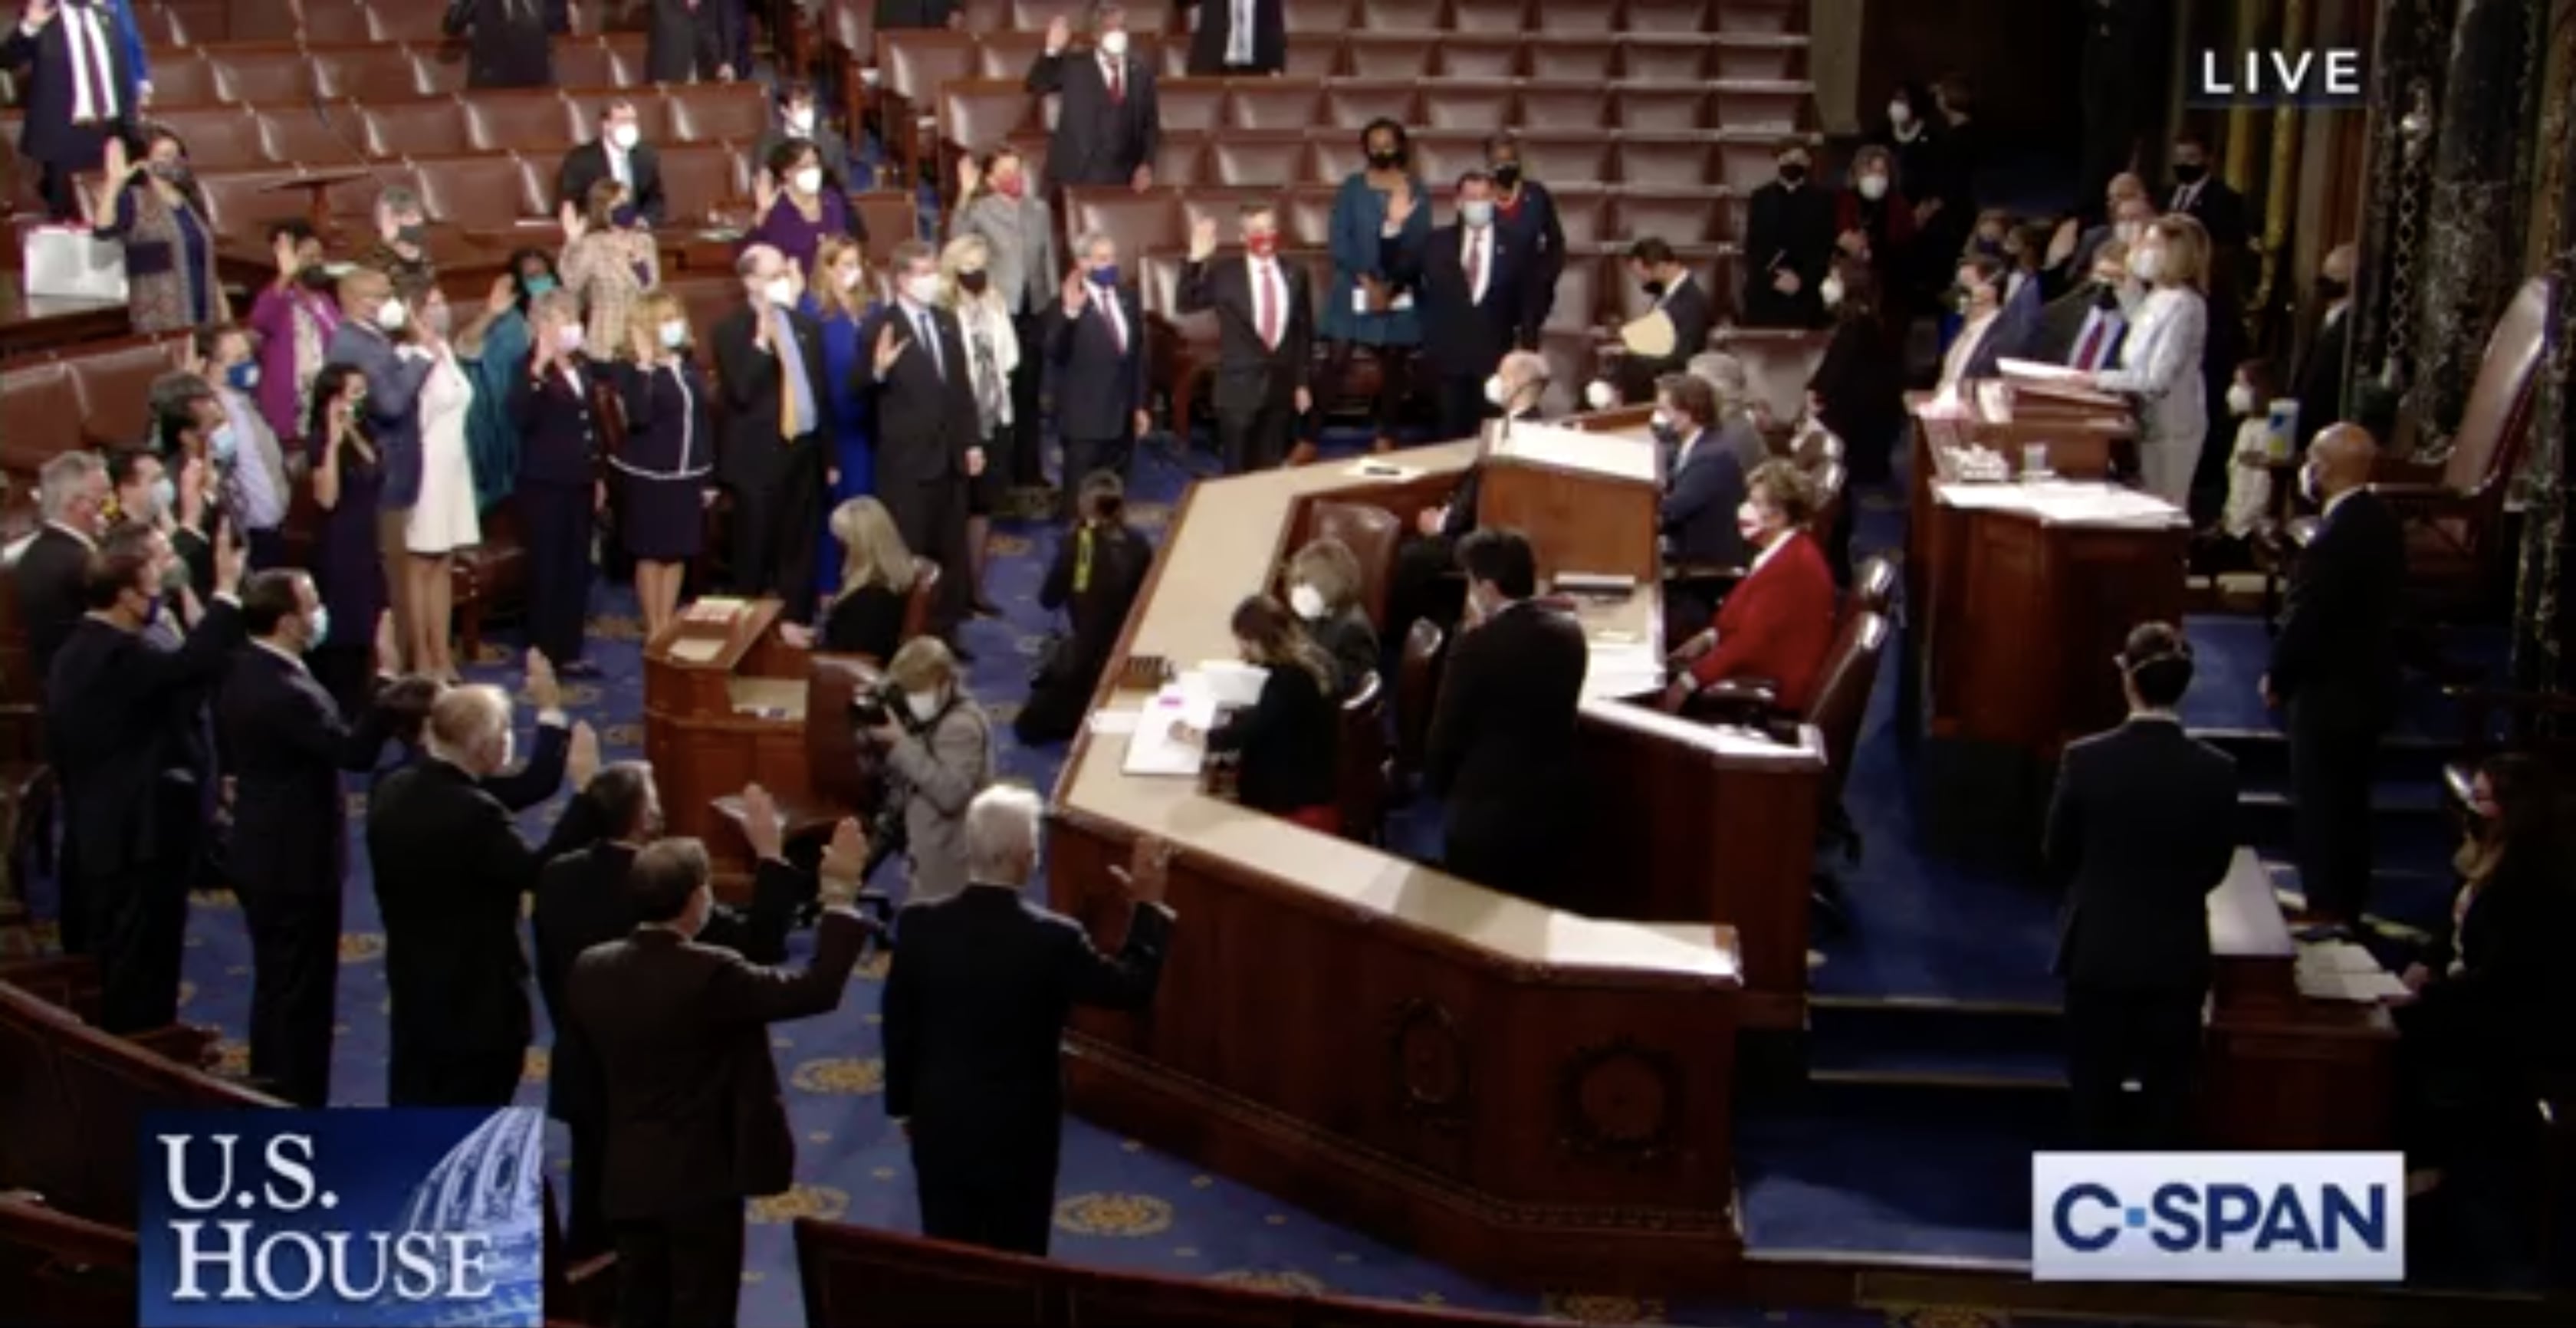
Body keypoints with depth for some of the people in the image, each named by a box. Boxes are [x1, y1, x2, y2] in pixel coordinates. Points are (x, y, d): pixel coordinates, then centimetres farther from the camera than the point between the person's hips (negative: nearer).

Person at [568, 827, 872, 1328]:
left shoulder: (590, 969, -3)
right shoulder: (709, 973, -22)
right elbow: (816, 989, -20)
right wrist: (840, 893, -16)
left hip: (626, 1175, 6)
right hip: (702, 1174, -6)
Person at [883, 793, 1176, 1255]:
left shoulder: (919, 924, -12)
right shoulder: (1053, 939, -22)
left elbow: (898, 1025, -1)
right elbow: (1132, 989, -7)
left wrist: (903, 1104, 14)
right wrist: (1149, 906, 3)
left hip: (939, 1121, 3)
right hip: (1019, 1129, -3)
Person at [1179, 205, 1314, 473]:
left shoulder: (1295, 276, 6)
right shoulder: (1224, 276, -3)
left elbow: (1304, 331, 10)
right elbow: (1186, 305, -14)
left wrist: (1302, 383, 9)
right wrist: (1196, 260, -26)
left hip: (1281, 388, 3)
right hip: (1239, 388, -3)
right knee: (1238, 473, 3)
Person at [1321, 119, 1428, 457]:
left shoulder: (1415, 190, 3)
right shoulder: (1352, 187, 3)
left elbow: (1422, 244, 0)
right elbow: (1340, 241, -3)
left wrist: (1391, 287, -9)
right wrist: (1367, 283, -12)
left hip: (1400, 293, 1)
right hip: (1355, 289, -1)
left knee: (1393, 366, 5)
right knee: (1335, 363, -9)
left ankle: (1385, 440, 15)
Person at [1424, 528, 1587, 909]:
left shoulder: (1477, 646, -19)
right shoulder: (1568, 631, 0)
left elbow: (1446, 734, -9)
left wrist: (1437, 789, 10)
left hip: (1487, 813, -6)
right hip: (1555, 805, 6)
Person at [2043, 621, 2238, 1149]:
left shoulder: (2085, 759, -16)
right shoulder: (2216, 769, -12)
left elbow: (2057, 858, -4)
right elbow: (2216, 868, 1)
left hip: (2099, 951, -1)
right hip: (2178, 955, 1)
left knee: (2096, 1089, 13)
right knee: (2168, 1091, 12)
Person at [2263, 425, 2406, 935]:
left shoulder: (2332, 540, -28)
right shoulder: (2382, 521, 1)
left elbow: (2302, 621, -23)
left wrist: (2277, 680, -5)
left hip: (2330, 692, -9)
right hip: (2369, 683, 9)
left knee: (2319, 806, 4)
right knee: (2349, 802, 21)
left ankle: (2327, 915, 12)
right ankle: (2347, 904, 34)